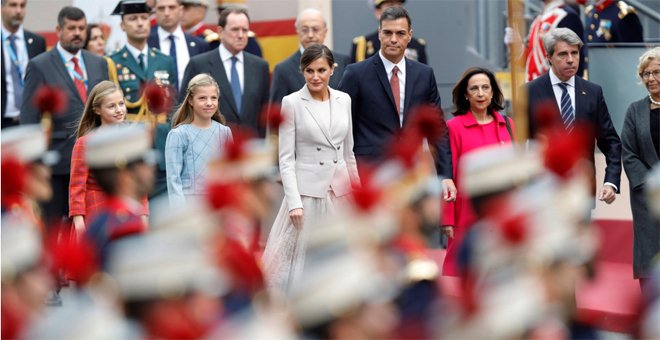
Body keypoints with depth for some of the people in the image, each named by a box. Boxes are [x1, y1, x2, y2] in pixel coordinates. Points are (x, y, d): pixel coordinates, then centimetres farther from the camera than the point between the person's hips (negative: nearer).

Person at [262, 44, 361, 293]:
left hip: (339, 191, 4)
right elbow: (286, 158, -7)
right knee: (302, 260, -3)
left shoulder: (344, 100, 7)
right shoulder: (292, 103, -5)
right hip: (307, 192, -4)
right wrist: (293, 202, -15)